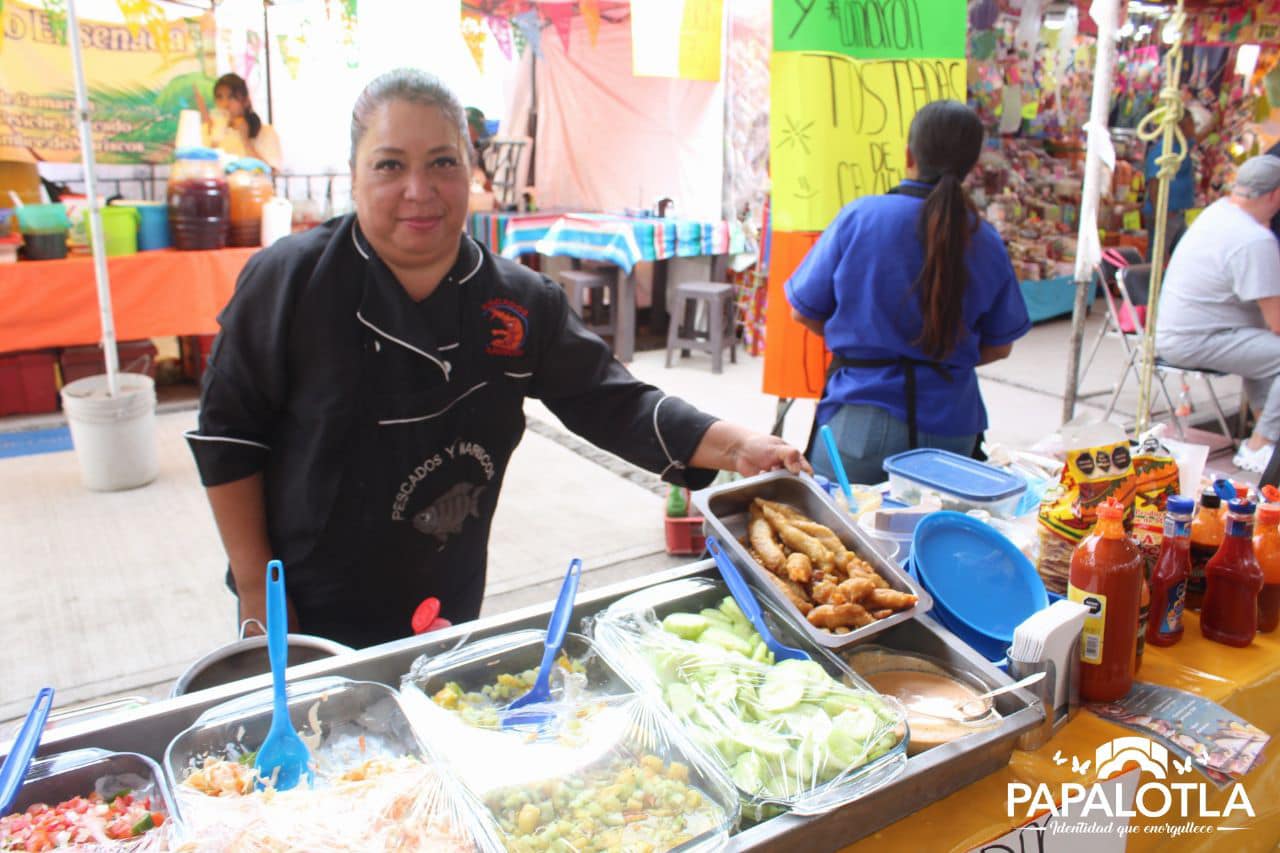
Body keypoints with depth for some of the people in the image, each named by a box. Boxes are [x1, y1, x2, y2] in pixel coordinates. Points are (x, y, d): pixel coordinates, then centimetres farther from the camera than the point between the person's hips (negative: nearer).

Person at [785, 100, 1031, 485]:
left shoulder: (859, 216, -8)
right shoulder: (985, 242, 0)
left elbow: (804, 310, 0)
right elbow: (999, 345, 8)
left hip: (863, 417, -2)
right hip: (950, 422, 3)